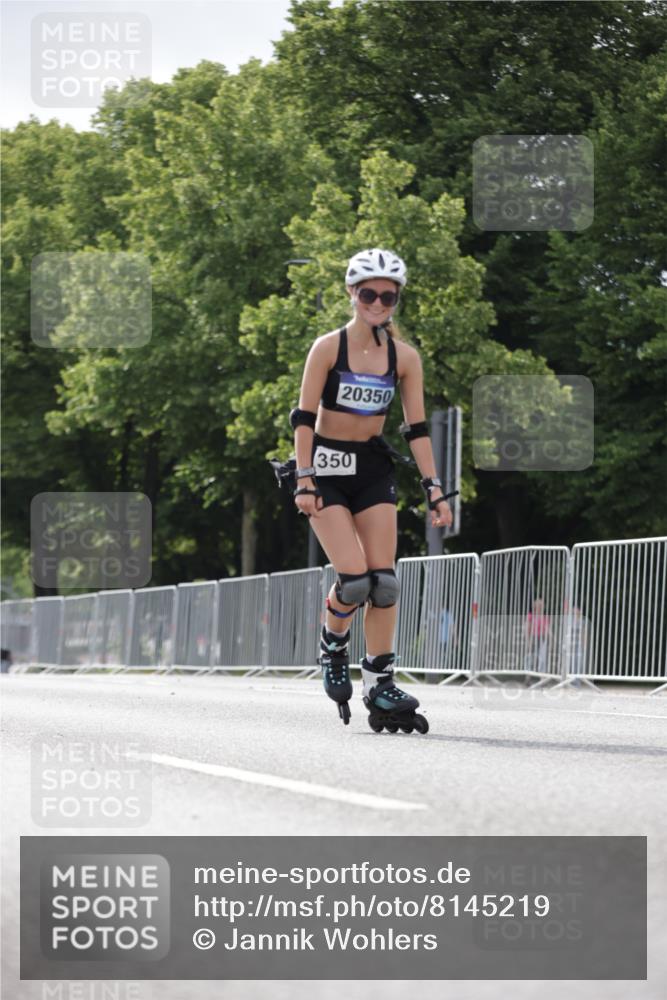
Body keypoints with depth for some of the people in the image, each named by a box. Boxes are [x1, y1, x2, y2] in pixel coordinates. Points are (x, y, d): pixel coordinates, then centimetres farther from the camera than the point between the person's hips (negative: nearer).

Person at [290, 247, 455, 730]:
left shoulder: (404, 356, 1)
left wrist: (434, 488, -3)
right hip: (328, 466, -3)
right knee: (354, 578, -16)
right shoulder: (328, 347, -8)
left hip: (374, 468, 3)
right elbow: (304, 418, -8)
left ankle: (380, 686, -1)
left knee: (384, 581, -7)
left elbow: (417, 428, 3)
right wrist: (304, 481, -16)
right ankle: (333, 646, 14)